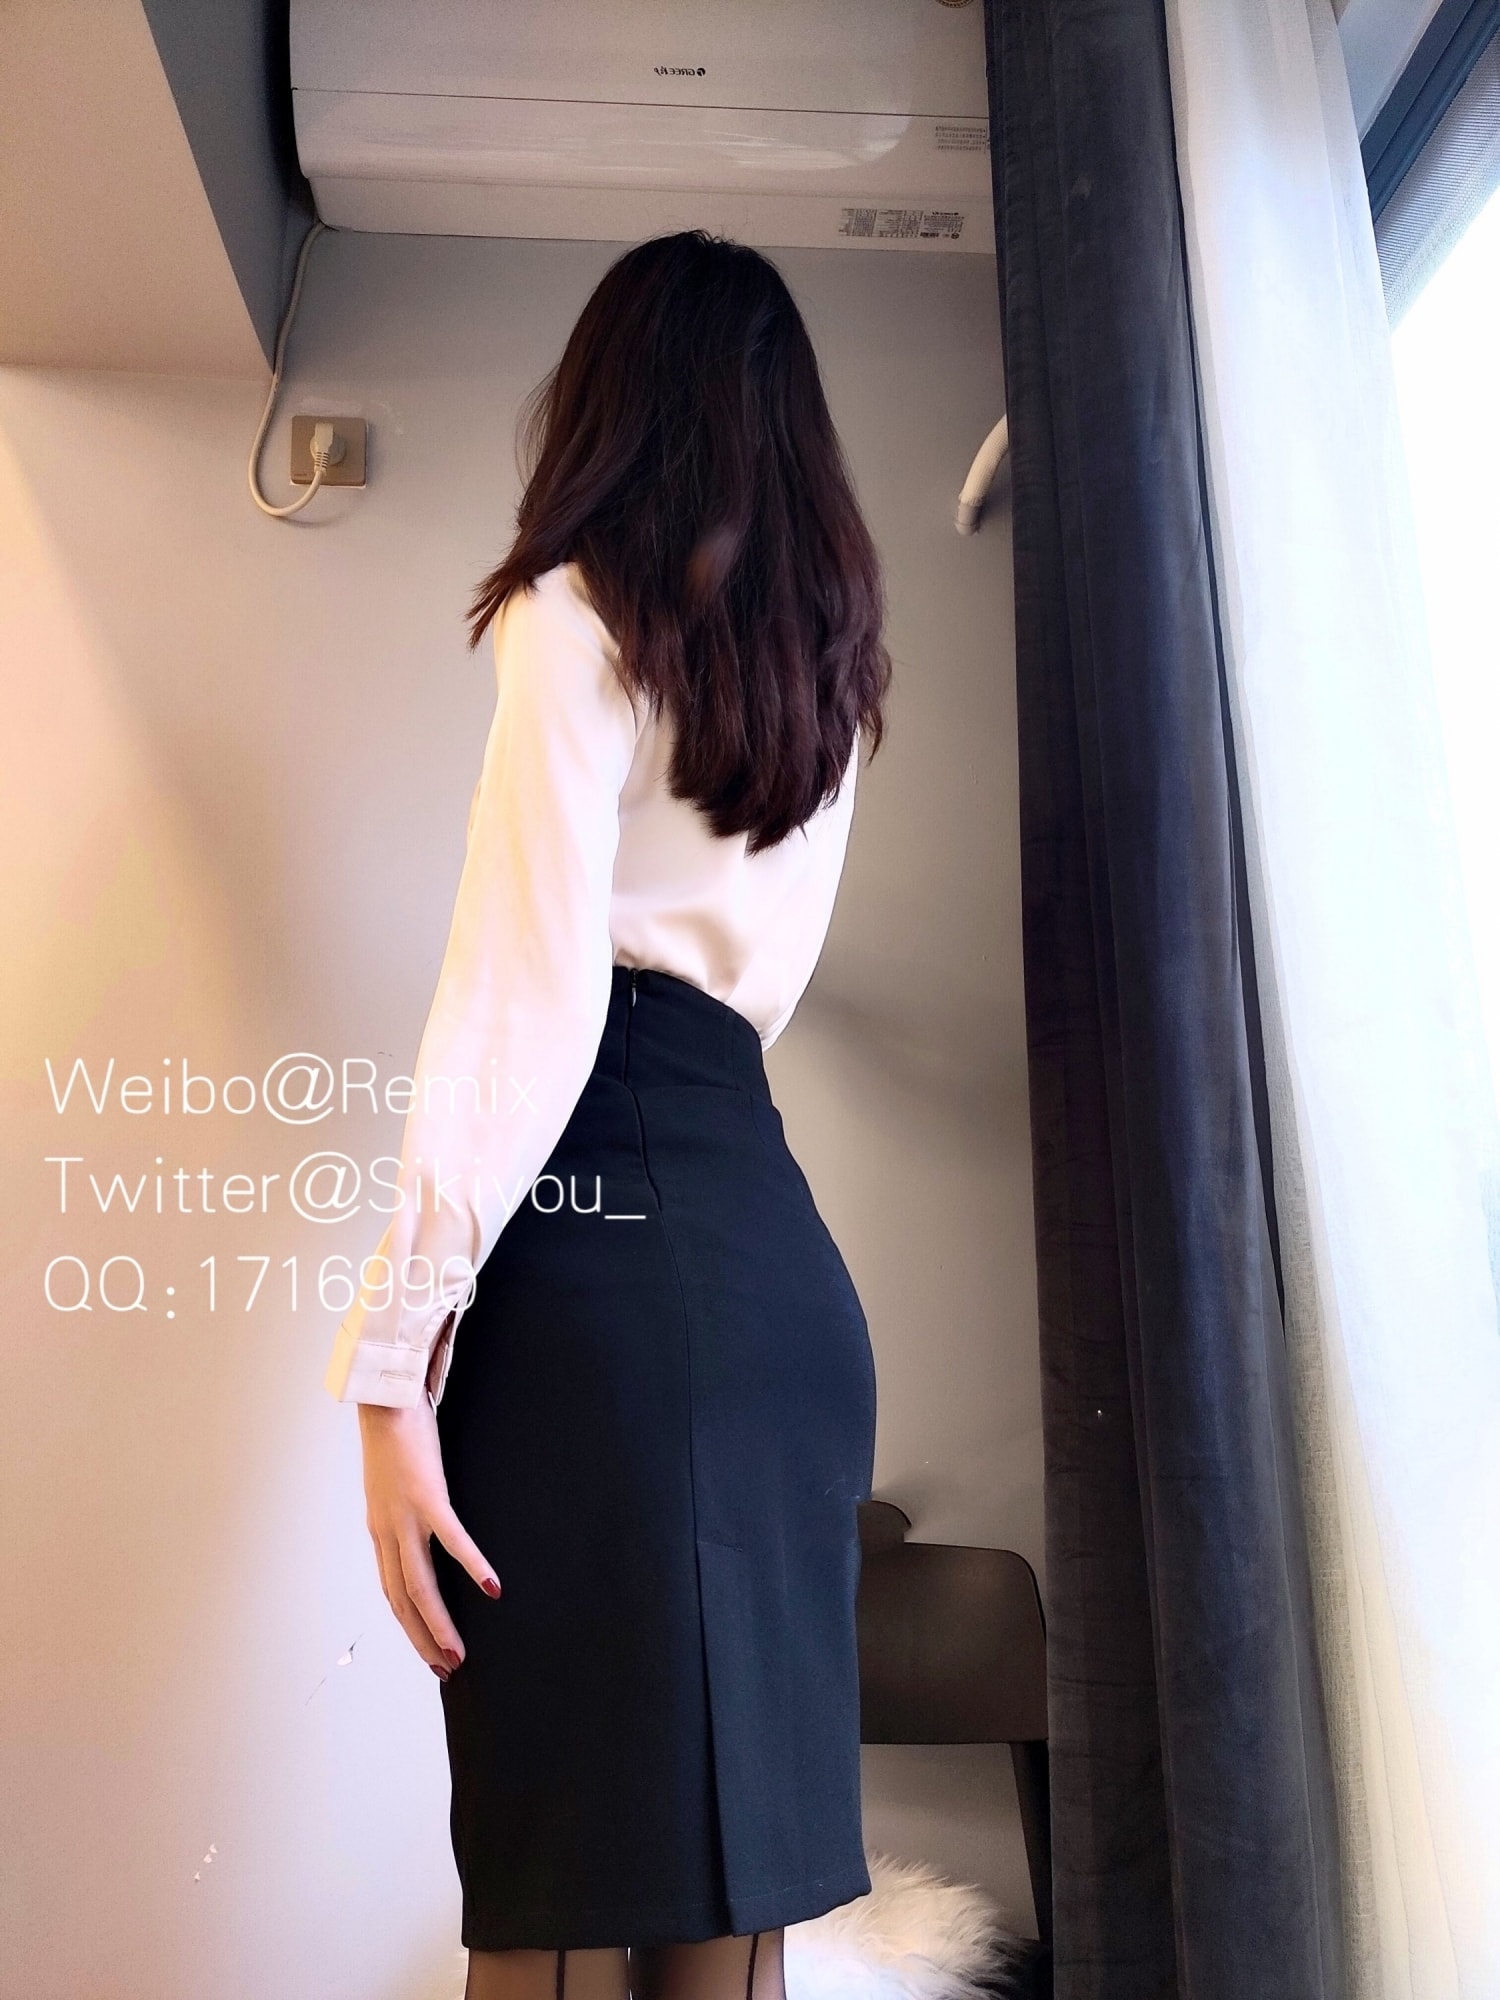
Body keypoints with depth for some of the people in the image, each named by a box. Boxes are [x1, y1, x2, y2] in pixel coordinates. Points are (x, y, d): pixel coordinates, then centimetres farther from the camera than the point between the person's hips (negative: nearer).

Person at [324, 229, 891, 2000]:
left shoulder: (582, 614, 0)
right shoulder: (824, 658, 21)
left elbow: (523, 991, -12)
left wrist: (397, 1362, -12)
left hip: (603, 1222, -7)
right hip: (779, 1242, 8)